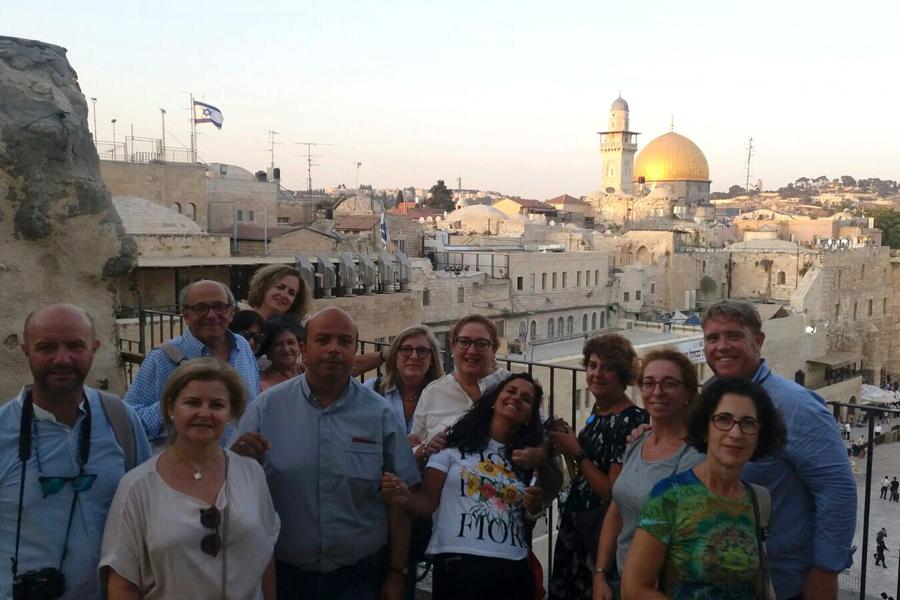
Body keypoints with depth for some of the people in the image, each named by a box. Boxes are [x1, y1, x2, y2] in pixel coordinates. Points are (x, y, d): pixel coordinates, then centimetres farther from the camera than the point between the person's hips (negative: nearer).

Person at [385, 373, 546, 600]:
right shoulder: (455, 444, 2)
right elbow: (428, 503, -2)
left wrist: (534, 508, -2)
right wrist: (406, 497, -22)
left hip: (512, 568, 4)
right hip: (458, 563, -3)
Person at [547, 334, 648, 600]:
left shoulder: (632, 420, -19)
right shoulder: (598, 409, 6)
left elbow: (612, 491, -21)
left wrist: (577, 453, -14)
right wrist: (567, 443, 0)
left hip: (601, 530, -8)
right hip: (575, 523, 8)